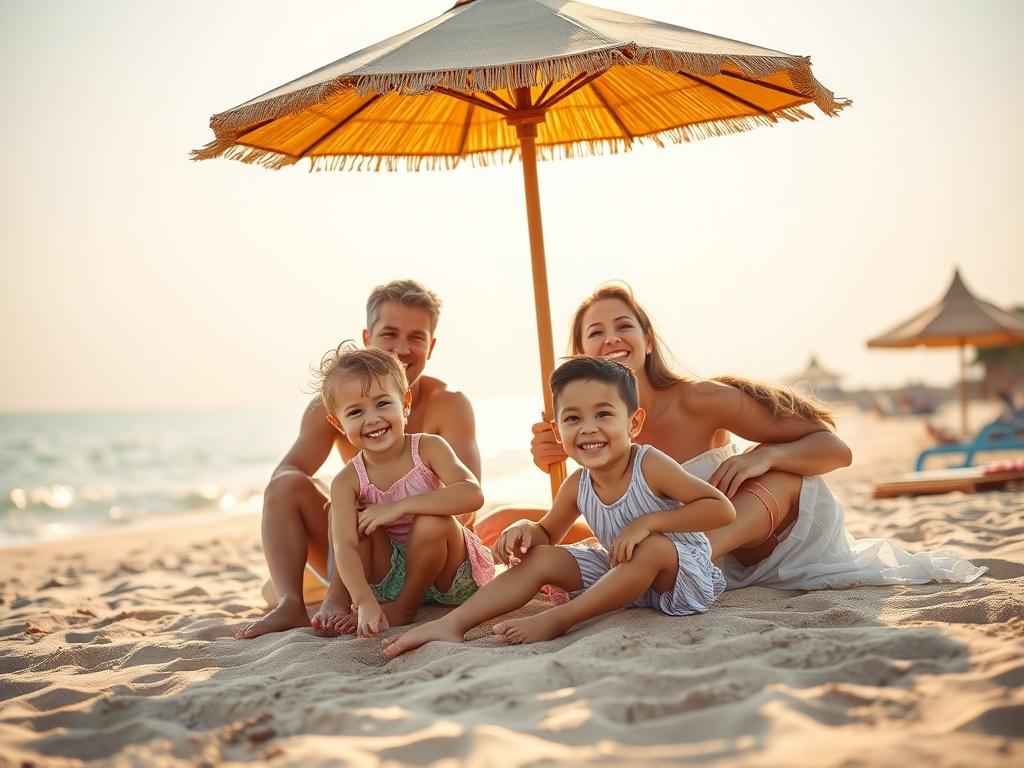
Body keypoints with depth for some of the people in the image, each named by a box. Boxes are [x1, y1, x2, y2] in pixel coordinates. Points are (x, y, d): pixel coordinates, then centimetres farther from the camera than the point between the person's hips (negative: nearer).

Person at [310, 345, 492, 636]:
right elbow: (345, 546, -26)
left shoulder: (429, 448, -17)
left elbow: (472, 495, -33)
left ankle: (406, 606, -11)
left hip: (449, 576, -1)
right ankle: (336, 600, -10)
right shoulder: (348, 481, -14)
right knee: (351, 515, -20)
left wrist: (399, 506, -35)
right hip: (390, 576, 1)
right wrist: (365, 602, -42)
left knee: (432, 522, -32)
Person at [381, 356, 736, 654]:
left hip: (685, 573, -5)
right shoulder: (576, 487, -7)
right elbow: (548, 533, 11)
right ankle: (452, 624, -16)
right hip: (622, 575, 5)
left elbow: (723, 509, -26)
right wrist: (525, 529, -15)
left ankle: (558, 619, -30)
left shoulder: (650, 466, -23)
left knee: (653, 547, -37)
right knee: (539, 559, -6)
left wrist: (648, 522, -32)